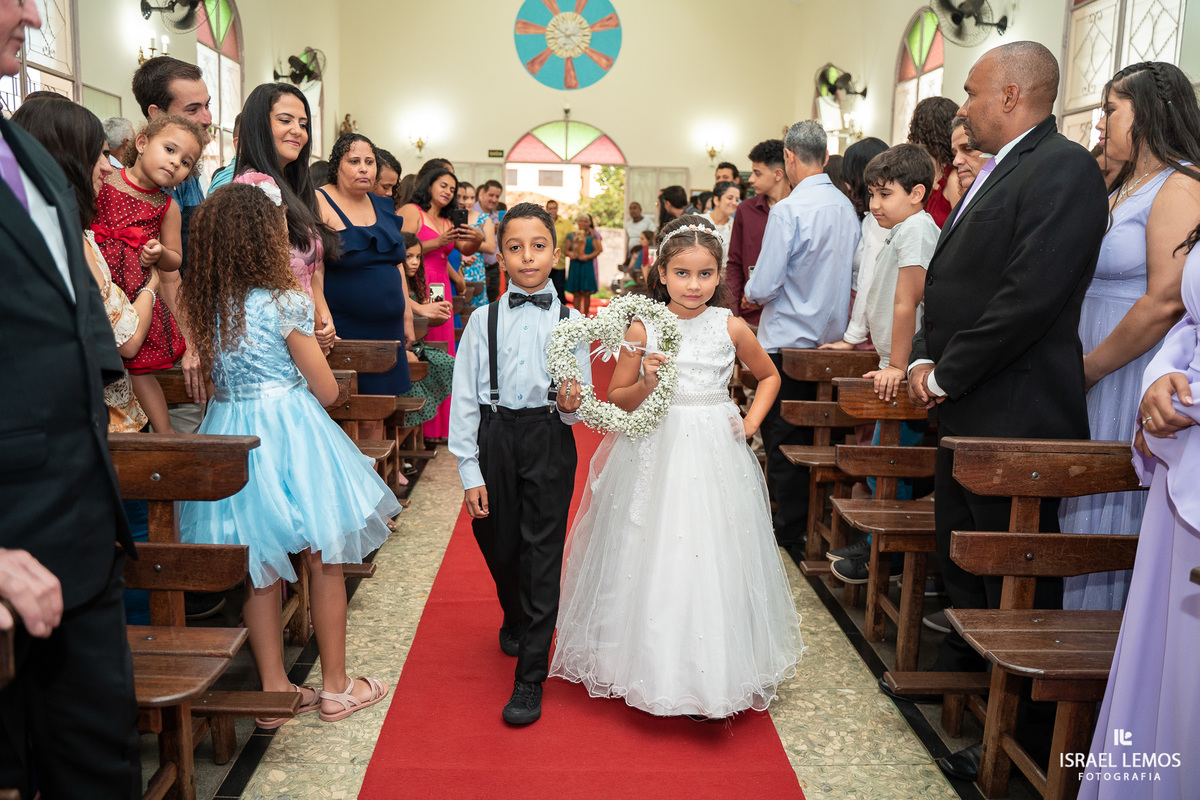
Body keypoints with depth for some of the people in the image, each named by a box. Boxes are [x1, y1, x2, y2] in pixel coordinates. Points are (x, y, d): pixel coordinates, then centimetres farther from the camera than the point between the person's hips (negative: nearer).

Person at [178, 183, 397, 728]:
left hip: (230, 433, 6)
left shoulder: (206, 305, 3)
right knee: (324, 561, 9)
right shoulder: (286, 303, -15)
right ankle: (335, 686, 20)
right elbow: (327, 390, -9)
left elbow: (216, 373, 14)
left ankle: (274, 689, 23)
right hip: (290, 434, -6)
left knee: (260, 570, 13)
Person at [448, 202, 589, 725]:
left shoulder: (570, 322, 2)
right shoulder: (483, 321, 1)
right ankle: (515, 618, 49)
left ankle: (530, 679, 10)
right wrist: (470, 473, -4)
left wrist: (570, 405, -20)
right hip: (494, 441, 2)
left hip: (548, 444, -1)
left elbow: (580, 406, 5)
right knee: (498, 546, 15)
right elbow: (464, 399, 0)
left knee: (542, 556, -1)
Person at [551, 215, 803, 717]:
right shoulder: (644, 328, -3)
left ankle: (712, 673, 20)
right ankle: (649, 665, 23)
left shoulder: (731, 328, -1)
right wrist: (646, 384, -17)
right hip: (654, 455, 0)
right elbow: (616, 400, 1)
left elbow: (769, 376, 16)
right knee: (651, 559, 4)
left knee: (711, 559, 4)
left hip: (714, 456, 1)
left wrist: (751, 421, 3)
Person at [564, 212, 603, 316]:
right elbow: (565, 248, 10)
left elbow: (598, 250, -1)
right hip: (575, 266, 2)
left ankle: (586, 315, 8)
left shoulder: (592, 236, 5)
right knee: (576, 293, 2)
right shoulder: (571, 236, 11)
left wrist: (588, 256, -15)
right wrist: (569, 254, -12)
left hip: (588, 266, -2)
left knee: (586, 293, -3)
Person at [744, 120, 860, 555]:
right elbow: (851, 276, 13)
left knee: (783, 441, 4)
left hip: (788, 341, -7)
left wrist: (749, 291, 3)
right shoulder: (847, 208, 3)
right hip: (830, 339, 7)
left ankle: (791, 537, 12)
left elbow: (762, 287, -18)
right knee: (817, 438, 16)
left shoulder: (788, 210, -18)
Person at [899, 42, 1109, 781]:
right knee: (960, 558, 20)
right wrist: (925, 360, 2)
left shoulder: (1064, 168, -13)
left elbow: (1031, 297, -23)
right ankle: (962, 674, 39)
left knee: (1015, 579, 2)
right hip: (967, 412, 9)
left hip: (1015, 415, -9)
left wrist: (947, 376, -15)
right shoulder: (997, 173, 16)